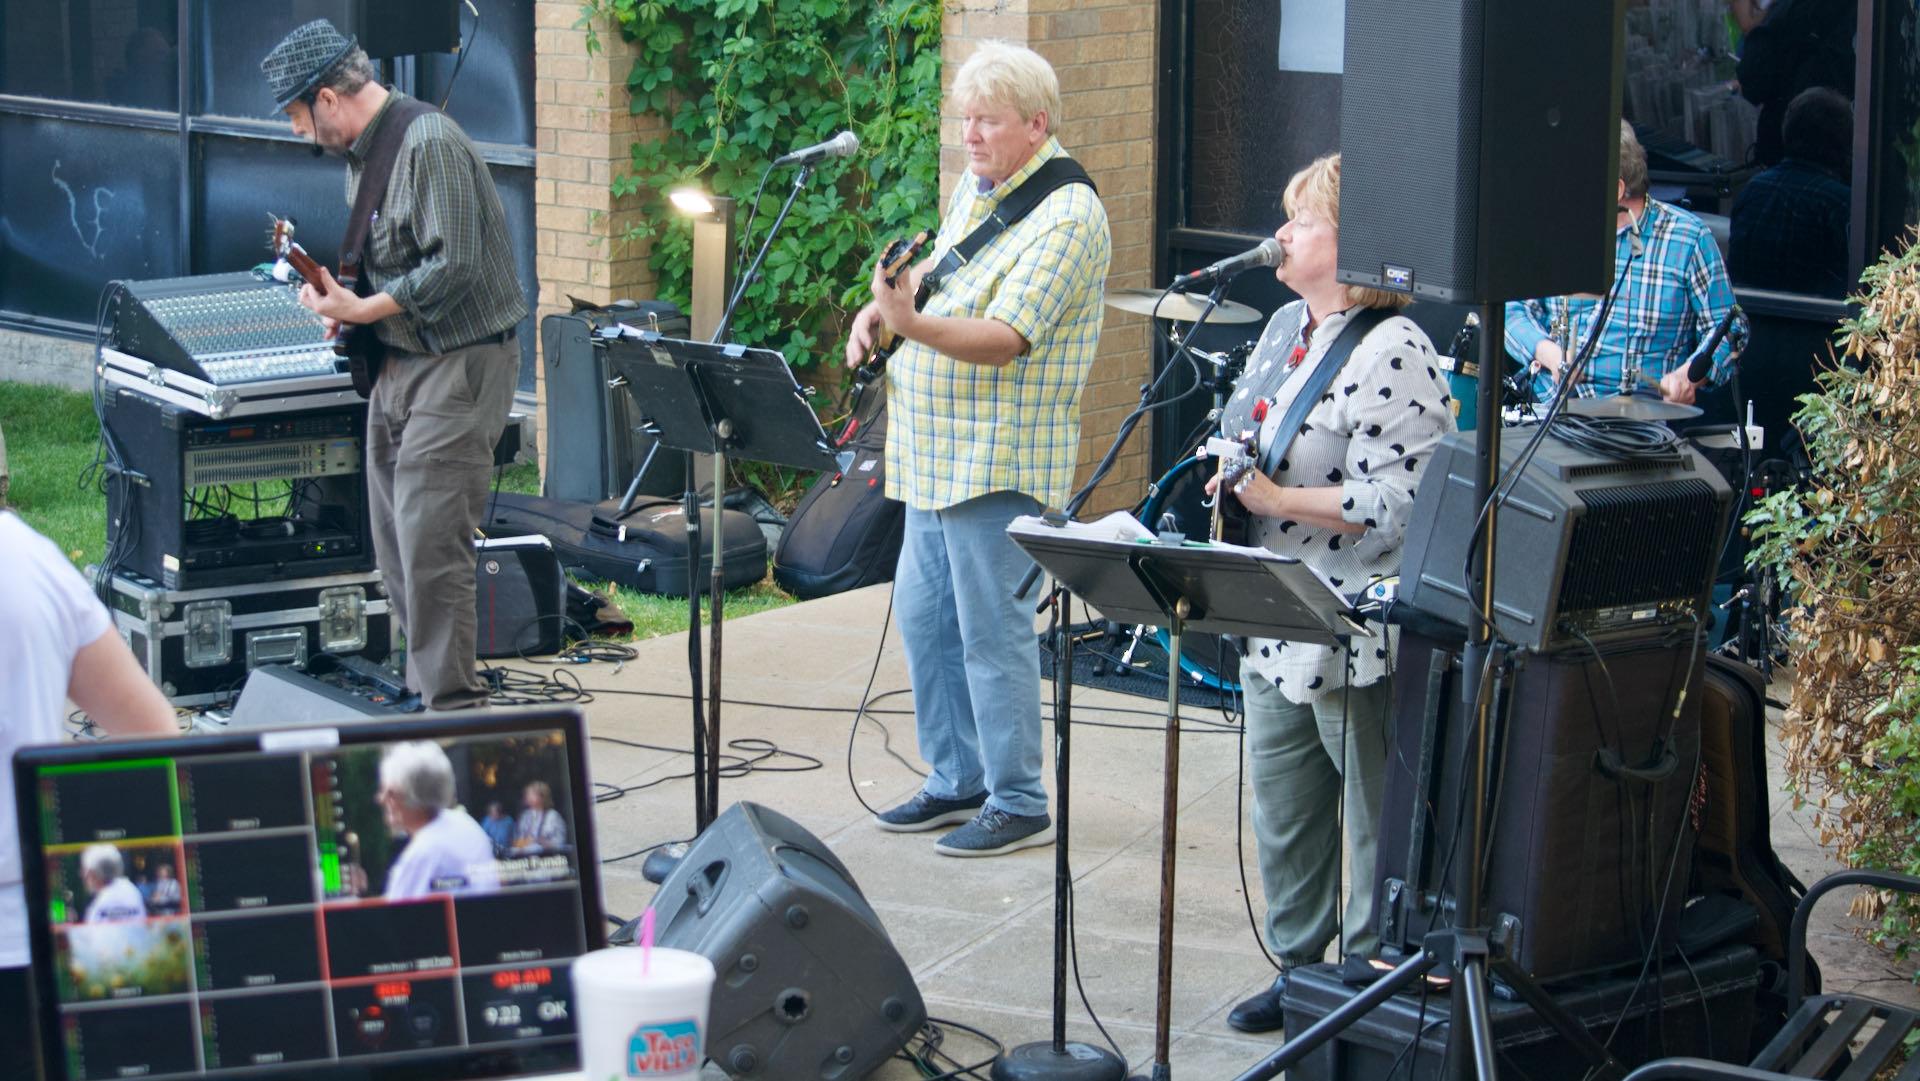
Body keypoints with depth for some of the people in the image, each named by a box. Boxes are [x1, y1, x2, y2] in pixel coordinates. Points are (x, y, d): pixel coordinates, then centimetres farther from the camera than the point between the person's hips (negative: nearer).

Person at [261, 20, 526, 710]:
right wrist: (338, 298, 3)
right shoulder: (363, 152, 13)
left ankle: (452, 712, -8)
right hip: (397, 366, 10)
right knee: (395, 545, 13)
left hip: (459, 365, -10)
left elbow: (456, 266, -24)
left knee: (429, 545, -13)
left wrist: (359, 311, -18)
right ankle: (424, 687, 23)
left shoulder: (429, 144, -18)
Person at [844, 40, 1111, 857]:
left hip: (999, 460, -9)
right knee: (924, 618, 14)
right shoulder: (974, 190, 13)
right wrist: (881, 307, 7)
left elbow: (1006, 336, -24)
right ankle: (958, 781, 26)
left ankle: (1019, 804, 5)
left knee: (991, 631, -5)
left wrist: (912, 325, -38)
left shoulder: (1066, 216, -16)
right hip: (936, 452, 10)